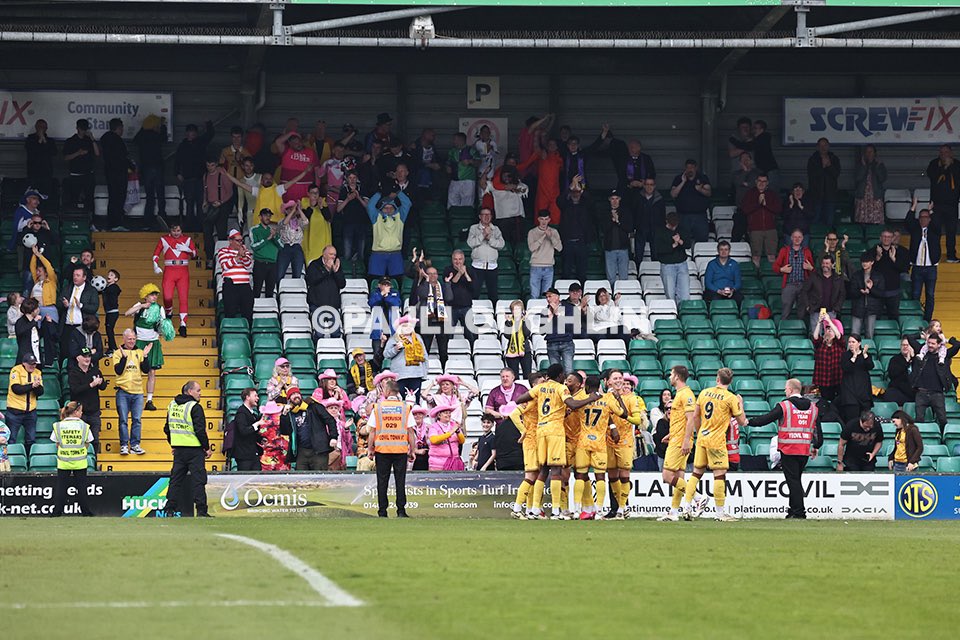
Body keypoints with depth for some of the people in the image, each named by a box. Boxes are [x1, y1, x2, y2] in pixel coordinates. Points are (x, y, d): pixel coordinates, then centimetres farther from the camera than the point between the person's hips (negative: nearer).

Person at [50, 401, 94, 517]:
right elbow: (87, 444, 4)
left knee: (61, 487, 6)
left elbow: (57, 445, 4)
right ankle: (86, 512, 9)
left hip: (63, 462, 1)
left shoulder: (58, 426, -3)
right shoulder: (84, 426, -5)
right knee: (81, 487, 8)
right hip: (80, 463, -1)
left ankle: (57, 512, 3)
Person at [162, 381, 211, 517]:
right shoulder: (195, 407, -12)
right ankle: (201, 511, -6)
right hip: (194, 450, -7)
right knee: (198, 480, -4)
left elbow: (167, 429, 17)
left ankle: (170, 510, 10)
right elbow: (200, 430, -16)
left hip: (178, 450, 7)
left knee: (175, 480, 11)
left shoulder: (172, 405, 11)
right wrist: (207, 448, -6)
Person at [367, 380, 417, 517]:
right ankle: (401, 510, 1)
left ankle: (382, 511, 5)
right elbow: (411, 431, -1)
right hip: (401, 449, 0)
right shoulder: (405, 408, 0)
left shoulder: (377, 408, 0)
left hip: (382, 449, 0)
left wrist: (370, 449, 8)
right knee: (400, 480, 4)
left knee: (382, 481, 5)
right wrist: (412, 450, 6)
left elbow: (372, 430, 0)